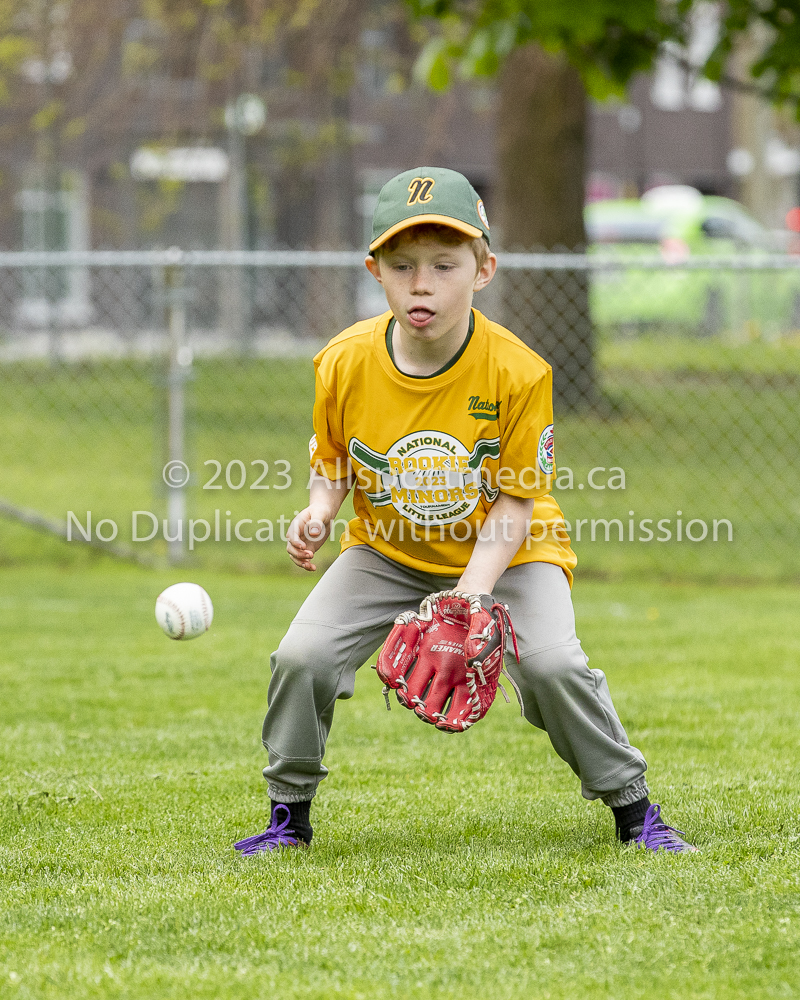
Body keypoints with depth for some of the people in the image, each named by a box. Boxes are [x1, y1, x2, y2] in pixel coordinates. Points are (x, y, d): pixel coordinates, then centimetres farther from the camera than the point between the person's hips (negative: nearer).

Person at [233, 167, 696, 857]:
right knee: (303, 657, -15)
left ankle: (632, 807, -3)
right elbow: (333, 465, 4)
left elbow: (513, 504, -17)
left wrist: (469, 594, -30)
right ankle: (290, 816, 8)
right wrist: (319, 512, -18)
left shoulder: (518, 372, -23)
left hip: (502, 551, -3)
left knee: (552, 664, -25)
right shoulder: (344, 365, -15)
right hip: (388, 551, 3)